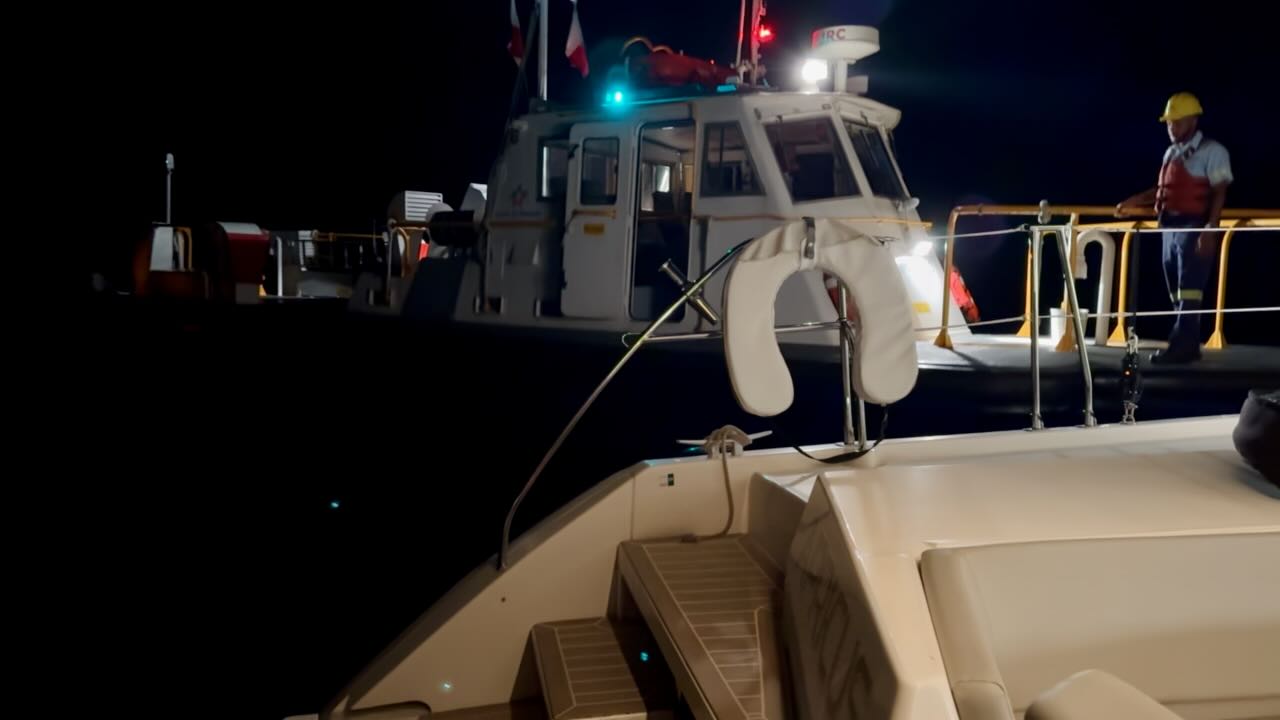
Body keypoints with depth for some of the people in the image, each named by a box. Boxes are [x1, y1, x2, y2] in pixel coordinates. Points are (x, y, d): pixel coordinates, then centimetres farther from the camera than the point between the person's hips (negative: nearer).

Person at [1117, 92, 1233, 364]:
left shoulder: (1212, 151, -5)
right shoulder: (1172, 153, 18)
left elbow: (1219, 193, -11)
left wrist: (1210, 231, -20)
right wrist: (1133, 201, 10)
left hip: (1194, 228, -8)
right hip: (1170, 227, 8)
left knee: (1189, 292, -10)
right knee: (1176, 292, 9)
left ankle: (1180, 346, -12)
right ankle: (1188, 345, 15)